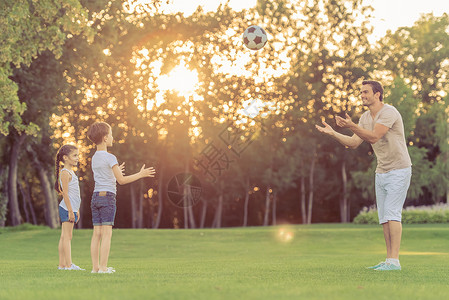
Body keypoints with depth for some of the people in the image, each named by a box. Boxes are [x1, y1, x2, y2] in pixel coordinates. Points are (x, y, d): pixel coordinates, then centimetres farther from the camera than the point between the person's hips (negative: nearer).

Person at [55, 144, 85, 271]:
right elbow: (65, 194, -16)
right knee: (67, 237, -9)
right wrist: (70, 211, -19)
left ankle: (62, 265, 11)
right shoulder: (65, 173, -11)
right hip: (67, 208, -10)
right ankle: (68, 264, -11)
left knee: (64, 237, 9)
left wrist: (76, 210, 23)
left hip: (71, 208, 10)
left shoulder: (71, 172, 19)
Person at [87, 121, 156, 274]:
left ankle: (95, 267, 5)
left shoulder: (94, 158, 14)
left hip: (96, 196, 7)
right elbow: (122, 180, -12)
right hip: (108, 196, -7)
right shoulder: (110, 158, -10)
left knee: (97, 233, 5)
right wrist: (140, 174, -2)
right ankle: (103, 267, -9)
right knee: (106, 233, -6)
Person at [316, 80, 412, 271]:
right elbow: (353, 143, 5)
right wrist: (333, 133, -7)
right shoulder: (366, 117, 10)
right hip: (381, 171, 9)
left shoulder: (389, 112, -16)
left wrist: (351, 126, -36)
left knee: (392, 214, -15)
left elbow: (373, 137, -27)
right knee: (384, 218, 6)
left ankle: (394, 261, -16)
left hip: (399, 170, -8)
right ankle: (389, 260, 8)